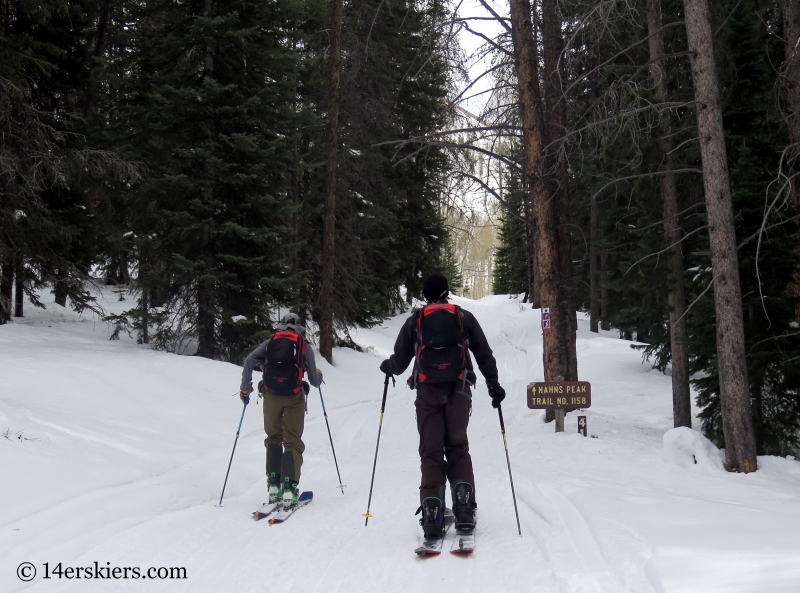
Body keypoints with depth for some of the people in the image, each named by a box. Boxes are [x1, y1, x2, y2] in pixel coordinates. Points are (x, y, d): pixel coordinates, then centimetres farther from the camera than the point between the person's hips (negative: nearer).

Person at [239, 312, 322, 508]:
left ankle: (273, 485, 10)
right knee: (292, 442, 3)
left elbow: (249, 361, 0)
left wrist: (245, 387, 10)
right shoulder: (305, 347, 10)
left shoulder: (269, 343, 14)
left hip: (270, 396, 2)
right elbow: (315, 381, 9)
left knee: (273, 439, 18)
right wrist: (318, 375, 32)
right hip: (294, 397, -2)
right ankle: (289, 489, -9)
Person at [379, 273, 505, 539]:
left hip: (427, 391, 0)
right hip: (459, 389, 0)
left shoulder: (414, 321, 11)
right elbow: (485, 355, 10)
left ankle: (432, 516, -7)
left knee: (431, 452, 2)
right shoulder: (464, 317, 11)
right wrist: (494, 385, 18)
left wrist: (387, 366, 34)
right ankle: (464, 508, -4)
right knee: (458, 448, 9)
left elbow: (400, 361, 12)